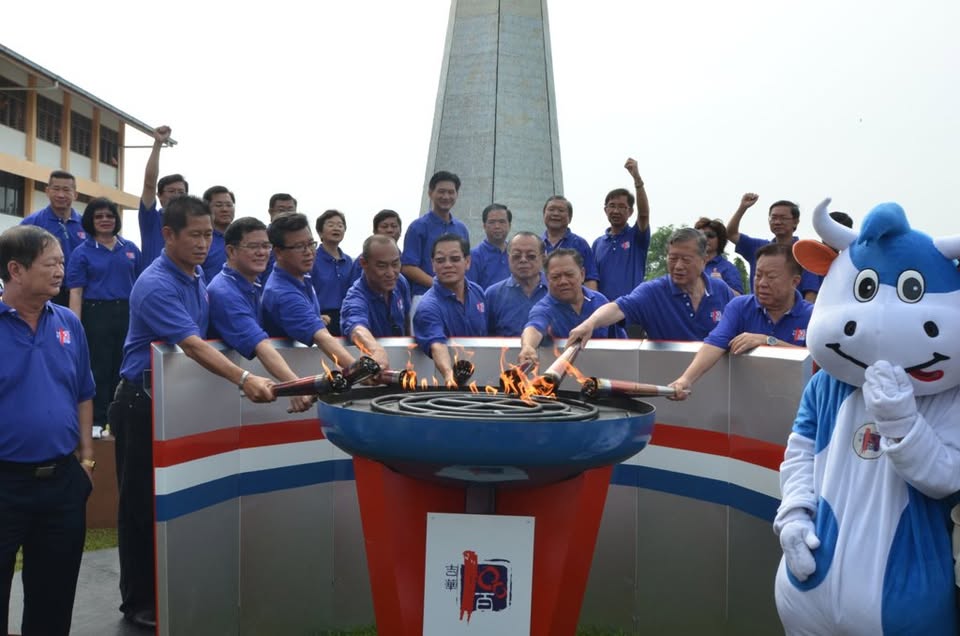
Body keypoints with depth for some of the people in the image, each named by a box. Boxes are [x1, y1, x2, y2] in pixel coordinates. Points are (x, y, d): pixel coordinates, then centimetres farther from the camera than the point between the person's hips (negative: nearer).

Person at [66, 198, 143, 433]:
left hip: (127, 314, 3)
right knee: (99, 369, 3)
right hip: (96, 314, -3)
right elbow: (75, 292, -4)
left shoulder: (131, 249, 8)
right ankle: (97, 420, 12)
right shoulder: (82, 252, 0)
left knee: (123, 368, 9)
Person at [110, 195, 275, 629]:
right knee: (142, 505, 3)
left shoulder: (198, 277, 6)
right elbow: (192, 345, -34)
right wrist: (243, 380, -47)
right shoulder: (156, 285, -22)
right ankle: (138, 603, 16)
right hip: (143, 403, -8)